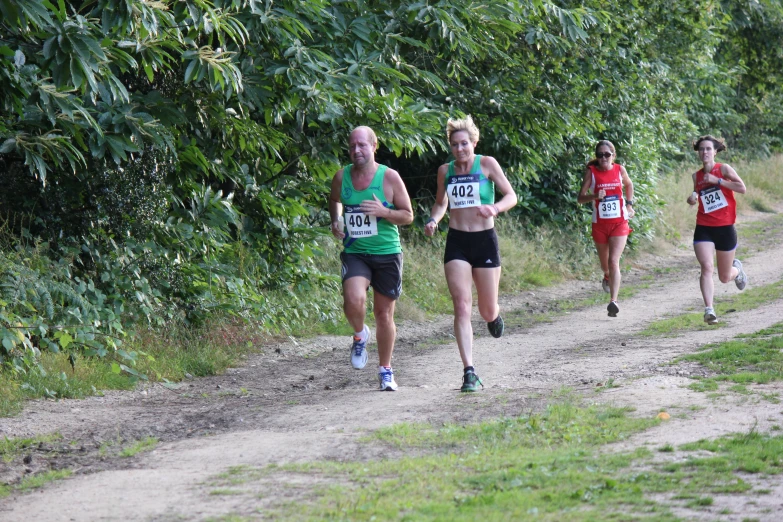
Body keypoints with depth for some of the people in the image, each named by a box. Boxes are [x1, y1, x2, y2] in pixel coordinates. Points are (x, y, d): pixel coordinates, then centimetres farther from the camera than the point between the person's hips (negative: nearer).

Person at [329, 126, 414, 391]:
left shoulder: (389, 177, -6)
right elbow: (334, 200, 24)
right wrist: (335, 220, 4)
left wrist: (383, 212, -19)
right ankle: (359, 335, 8)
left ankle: (385, 370, 24)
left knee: (384, 314, 7)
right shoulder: (341, 177, 1)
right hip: (354, 253, 1)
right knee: (354, 299, -26)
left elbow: (408, 215, -2)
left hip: (387, 253, -1)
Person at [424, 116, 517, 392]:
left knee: (487, 311, 6)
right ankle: (469, 372, -12)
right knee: (462, 307, -11)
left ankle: (494, 315, 46)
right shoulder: (445, 171, 6)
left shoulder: (487, 164, -3)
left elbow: (511, 196, -6)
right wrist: (433, 220, 1)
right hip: (457, 243, 2)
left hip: (485, 240, -2)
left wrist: (495, 208, -26)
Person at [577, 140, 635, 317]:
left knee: (614, 261, -15)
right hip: (599, 224, 1)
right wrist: (595, 196, -26)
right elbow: (580, 198, -8)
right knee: (604, 261, 18)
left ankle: (613, 301, -24)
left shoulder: (620, 170, -1)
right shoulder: (591, 172, -5)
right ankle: (607, 276, 55)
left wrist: (629, 204, 12)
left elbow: (628, 185, 21)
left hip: (619, 223, -1)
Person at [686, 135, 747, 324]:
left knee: (725, 278, 10)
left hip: (725, 228, -2)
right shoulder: (697, 176, 8)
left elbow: (742, 188, -17)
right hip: (703, 229, 2)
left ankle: (736, 268, 46)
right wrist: (693, 198, 2)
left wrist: (717, 180, -20)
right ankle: (709, 310, -24)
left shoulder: (723, 169, -4)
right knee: (706, 267, -21)